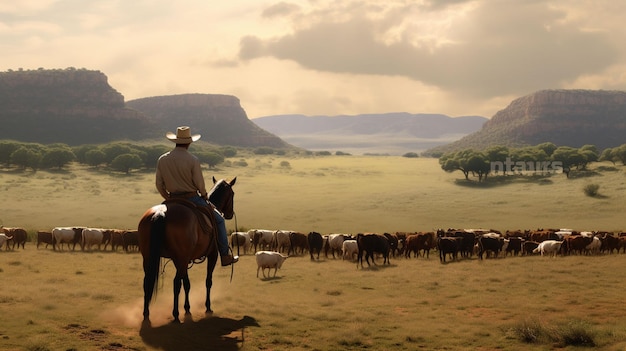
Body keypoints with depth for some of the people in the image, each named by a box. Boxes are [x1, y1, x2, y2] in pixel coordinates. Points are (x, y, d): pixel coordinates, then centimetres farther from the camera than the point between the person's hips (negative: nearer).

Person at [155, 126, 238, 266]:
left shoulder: (162, 160, -1)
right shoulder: (193, 160, -16)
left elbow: (159, 185, 3)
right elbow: (200, 184, -14)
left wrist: (169, 200, 16)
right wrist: (206, 198, 4)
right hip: (192, 199, -5)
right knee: (218, 219, 12)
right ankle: (225, 256, 13)